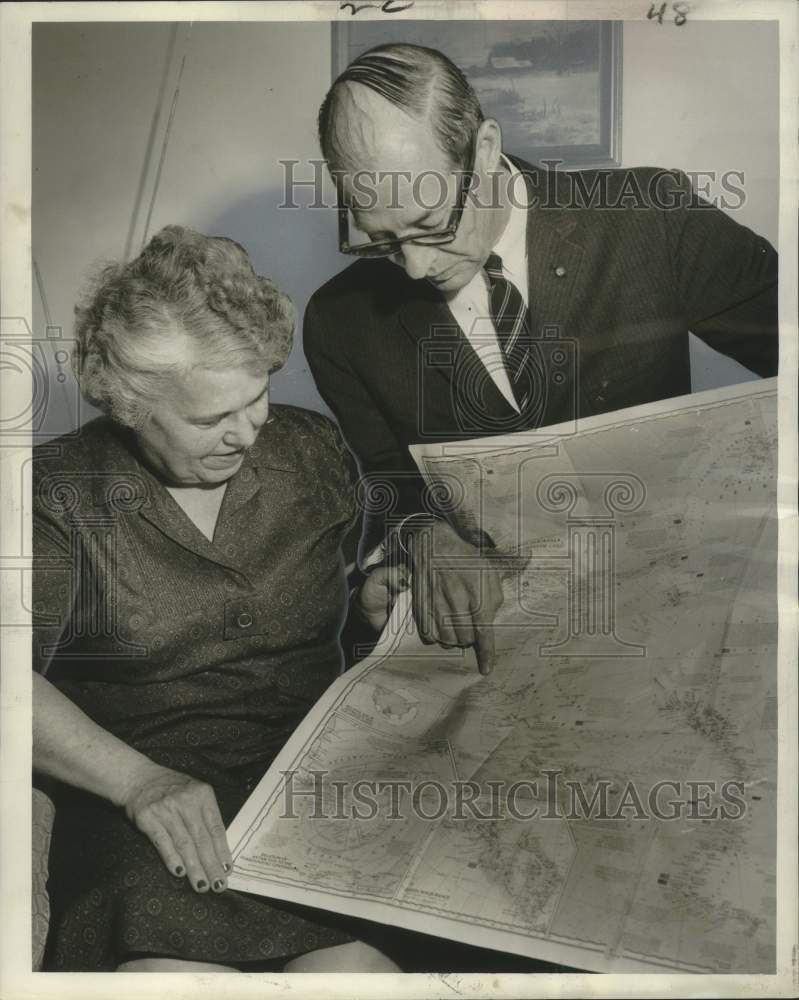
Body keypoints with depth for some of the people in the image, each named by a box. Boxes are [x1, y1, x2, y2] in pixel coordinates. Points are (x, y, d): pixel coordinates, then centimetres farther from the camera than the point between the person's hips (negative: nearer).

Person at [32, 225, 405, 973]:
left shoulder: (312, 450, 9)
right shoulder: (61, 492, 0)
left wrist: (376, 603, 0)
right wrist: (138, 779, -20)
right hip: (144, 808, -1)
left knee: (352, 964, -24)